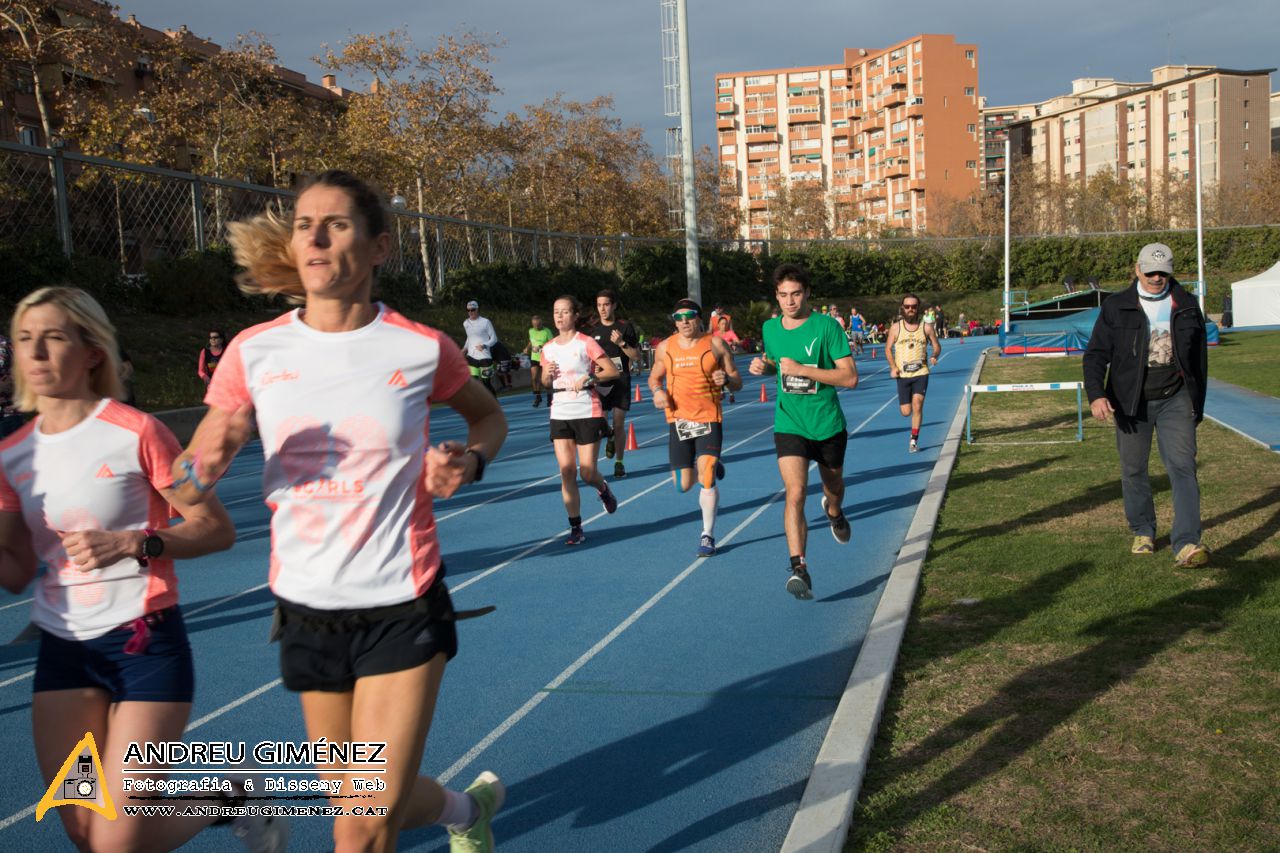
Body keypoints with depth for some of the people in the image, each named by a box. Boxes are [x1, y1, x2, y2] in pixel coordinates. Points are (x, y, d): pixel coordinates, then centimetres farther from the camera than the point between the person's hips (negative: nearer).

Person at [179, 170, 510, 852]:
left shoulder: (421, 349, -8)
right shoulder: (255, 351, -4)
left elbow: (489, 416, 13)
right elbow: (187, 481, 3)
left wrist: (469, 460, -9)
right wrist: (204, 467, -21)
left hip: (403, 609, -3)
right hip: (307, 610, 3)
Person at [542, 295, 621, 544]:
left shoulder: (586, 343, -6)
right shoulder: (548, 348, 8)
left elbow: (614, 371, -8)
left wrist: (588, 377, -21)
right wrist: (548, 374, -2)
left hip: (588, 413, -4)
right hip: (560, 414, 4)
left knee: (587, 472, -4)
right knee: (566, 470, -5)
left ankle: (603, 489, 33)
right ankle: (575, 527, 3)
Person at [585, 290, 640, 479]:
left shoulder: (625, 327, 0)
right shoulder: (592, 330, 7)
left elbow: (636, 355, -2)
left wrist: (622, 343, -16)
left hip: (621, 381, -2)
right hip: (600, 382, 2)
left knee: (619, 424, -1)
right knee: (601, 422, -6)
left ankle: (619, 463, 14)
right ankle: (610, 436, 31)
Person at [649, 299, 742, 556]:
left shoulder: (715, 344, -2)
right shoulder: (665, 348, 5)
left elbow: (738, 383, 3)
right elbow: (655, 377, 19)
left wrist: (726, 380, -21)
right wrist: (657, 391, -4)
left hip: (709, 418, -3)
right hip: (679, 419, 3)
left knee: (706, 479, -14)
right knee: (683, 485, 2)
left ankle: (708, 535, 3)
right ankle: (711, 465, 38)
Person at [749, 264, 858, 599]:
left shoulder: (827, 326, -13)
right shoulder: (771, 329, 1)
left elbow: (850, 377, -18)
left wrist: (802, 369, -25)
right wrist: (764, 366, -1)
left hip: (828, 425, -1)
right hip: (789, 426, 1)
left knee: (833, 488, 21)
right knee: (795, 492, -18)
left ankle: (833, 511, 59)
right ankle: (799, 568, -20)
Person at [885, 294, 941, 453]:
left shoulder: (926, 327, 1)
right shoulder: (895, 328, 2)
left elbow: (937, 346, 8)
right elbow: (888, 349, 8)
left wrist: (934, 356, -14)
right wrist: (893, 367, -7)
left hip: (921, 373, -1)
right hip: (902, 374, 1)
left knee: (917, 405, -15)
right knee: (906, 412, 0)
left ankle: (914, 441, -5)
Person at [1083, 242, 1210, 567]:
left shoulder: (1186, 305, 6)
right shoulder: (1116, 308, -1)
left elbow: (1199, 356, 13)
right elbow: (1096, 354, -5)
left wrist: (1198, 402, 13)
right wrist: (1096, 394, -21)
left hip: (1175, 401, 1)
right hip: (1131, 403, 0)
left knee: (1183, 467, -10)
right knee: (1133, 470, 9)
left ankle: (1186, 544, -14)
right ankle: (1143, 532, 29)